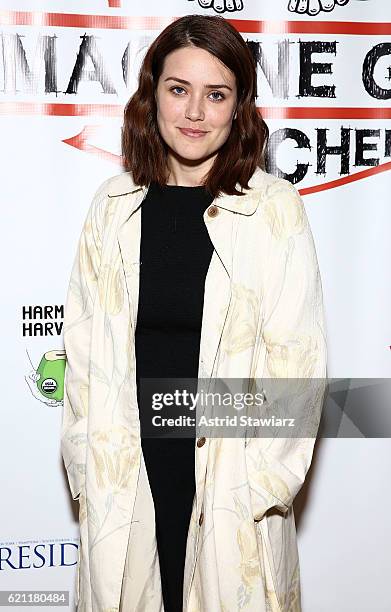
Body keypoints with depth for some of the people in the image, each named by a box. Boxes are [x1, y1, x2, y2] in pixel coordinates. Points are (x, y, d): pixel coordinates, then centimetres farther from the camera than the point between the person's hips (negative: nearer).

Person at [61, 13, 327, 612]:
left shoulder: (275, 207, -8)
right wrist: (89, 463, 2)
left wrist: (263, 481, -10)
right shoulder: (115, 204, 1)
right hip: (126, 469, 3)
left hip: (234, 474, -2)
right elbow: (85, 343, 5)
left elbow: (297, 356, -8)